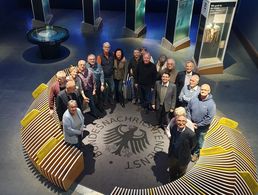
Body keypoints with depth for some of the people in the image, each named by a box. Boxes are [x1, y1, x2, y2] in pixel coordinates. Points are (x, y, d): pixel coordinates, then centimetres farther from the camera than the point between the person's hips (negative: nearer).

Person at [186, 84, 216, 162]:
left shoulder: (211, 104, -22)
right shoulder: (194, 99, -12)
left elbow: (209, 118, -21)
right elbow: (188, 110, -3)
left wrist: (198, 125, -17)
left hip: (202, 127, -3)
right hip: (191, 124, 3)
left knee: (199, 141, 19)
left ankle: (196, 153, 45)